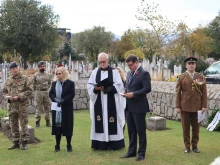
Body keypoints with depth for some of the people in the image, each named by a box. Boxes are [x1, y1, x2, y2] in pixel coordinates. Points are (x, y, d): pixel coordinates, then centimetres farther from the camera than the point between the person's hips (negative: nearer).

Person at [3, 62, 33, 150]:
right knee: (13, 125, 10)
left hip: (22, 105, -4)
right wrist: (8, 97, -5)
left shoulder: (24, 78, -3)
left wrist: (19, 96, -15)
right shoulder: (8, 80, 10)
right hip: (12, 106, 5)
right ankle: (16, 142, 21)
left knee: (24, 124, 0)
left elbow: (30, 90, -7)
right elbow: (4, 91, 17)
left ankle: (24, 142, 10)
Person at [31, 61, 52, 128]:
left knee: (47, 107, 7)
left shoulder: (47, 75, 8)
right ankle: (37, 121, 5)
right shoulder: (35, 75, -3)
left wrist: (47, 88, 8)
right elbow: (33, 84, 1)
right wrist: (37, 90, 2)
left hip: (46, 92, 3)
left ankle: (47, 121, 15)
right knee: (38, 108, -1)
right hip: (38, 93, -3)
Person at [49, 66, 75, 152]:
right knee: (57, 125, 4)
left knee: (67, 126, 1)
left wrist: (63, 101, -19)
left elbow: (72, 94, -11)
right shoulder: (54, 83, 12)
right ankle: (57, 145, 13)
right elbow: (50, 93, 4)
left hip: (66, 108, -4)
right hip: (56, 108, 4)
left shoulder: (70, 83, -2)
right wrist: (55, 99, -15)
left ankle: (69, 145, 12)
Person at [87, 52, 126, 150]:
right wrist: (96, 88, -17)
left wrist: (106, 88, -18)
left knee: (112, 122, -1)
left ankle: (113, 143, 6)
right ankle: (100, 144, 9)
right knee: (100, 122, 3)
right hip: (98, 101, 3)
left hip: (111, 101, -2)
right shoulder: (95, 72, 9)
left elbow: (119, 85, -6)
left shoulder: (114, 71, 2)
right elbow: (89, 85, 4)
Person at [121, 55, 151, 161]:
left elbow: (147, 89, -18)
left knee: (140, 130, 1)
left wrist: (133, 94, -21)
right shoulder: (129, 73, 15)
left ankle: (141, 153, 11)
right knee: (131, 130, 13)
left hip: (139, 107, -7)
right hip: (129, 107, 8)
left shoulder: (144, 73, -10)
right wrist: (125, 92, 0)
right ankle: (131, 151, 23)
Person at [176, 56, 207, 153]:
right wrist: (178, 106, -4)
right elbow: (178, 93, 1)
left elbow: (204, 93, 4)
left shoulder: (201, 77, 5)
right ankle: (187, 146, 15)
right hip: (185, 107, -1)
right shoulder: (181, 78, 2)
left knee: (196, 128, 7)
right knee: (186, 128, 5)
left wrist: (204, 106, -3)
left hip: (197, 107, 1)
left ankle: (195, 145, 20)